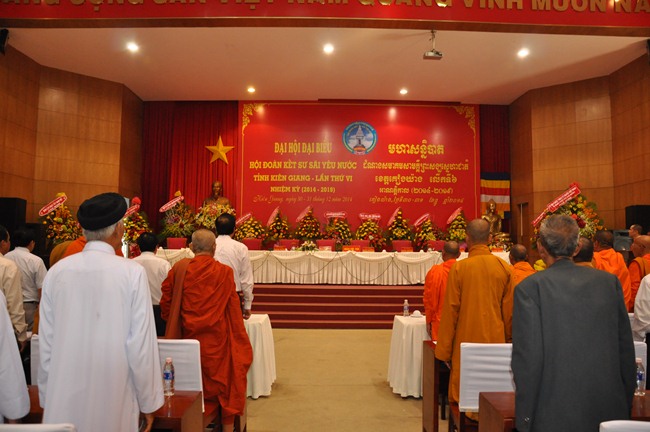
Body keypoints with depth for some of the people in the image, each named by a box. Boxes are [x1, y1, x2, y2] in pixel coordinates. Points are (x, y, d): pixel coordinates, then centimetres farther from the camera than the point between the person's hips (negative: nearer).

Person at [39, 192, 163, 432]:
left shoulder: (57, 271, -4)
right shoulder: (132, 273, -13)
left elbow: (46, 343, 2)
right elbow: (141, 345, -11)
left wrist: (46, 397, 14)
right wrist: (148, 402, 0)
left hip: (63, 403, 3)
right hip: (113, 403, -3)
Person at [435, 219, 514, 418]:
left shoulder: (459, 268, -10)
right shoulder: (505, 268, -3)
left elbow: (450, 311, -7)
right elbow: (509, 310, 2)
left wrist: (443, 349, 0)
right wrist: (507, 339, 16)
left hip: (467, 339, -2)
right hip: (495, 339, 3)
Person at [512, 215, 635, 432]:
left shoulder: (530, 287, -11)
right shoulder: (610, 282, 2)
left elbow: (527, 357, -13)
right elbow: (626, 351, 7)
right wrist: (625, 408, 18)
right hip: (611, 412, 4)